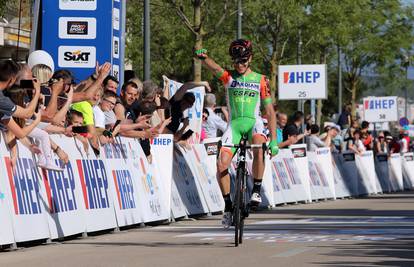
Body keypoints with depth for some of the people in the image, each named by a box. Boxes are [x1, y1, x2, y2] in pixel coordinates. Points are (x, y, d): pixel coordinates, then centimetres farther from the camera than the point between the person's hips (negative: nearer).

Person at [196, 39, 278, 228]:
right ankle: (228, 205, 2)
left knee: (259, 148, -35)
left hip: (254, 122, -1)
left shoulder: (260, 80, 5)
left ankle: (256, 191, -18)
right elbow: (213, 67, -17)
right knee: (221, 164, -17)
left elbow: (270, 112, 4)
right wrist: (203, 57, -41)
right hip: (234, 124, 2)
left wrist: (274, 140, -4)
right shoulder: (228, 77, 7)